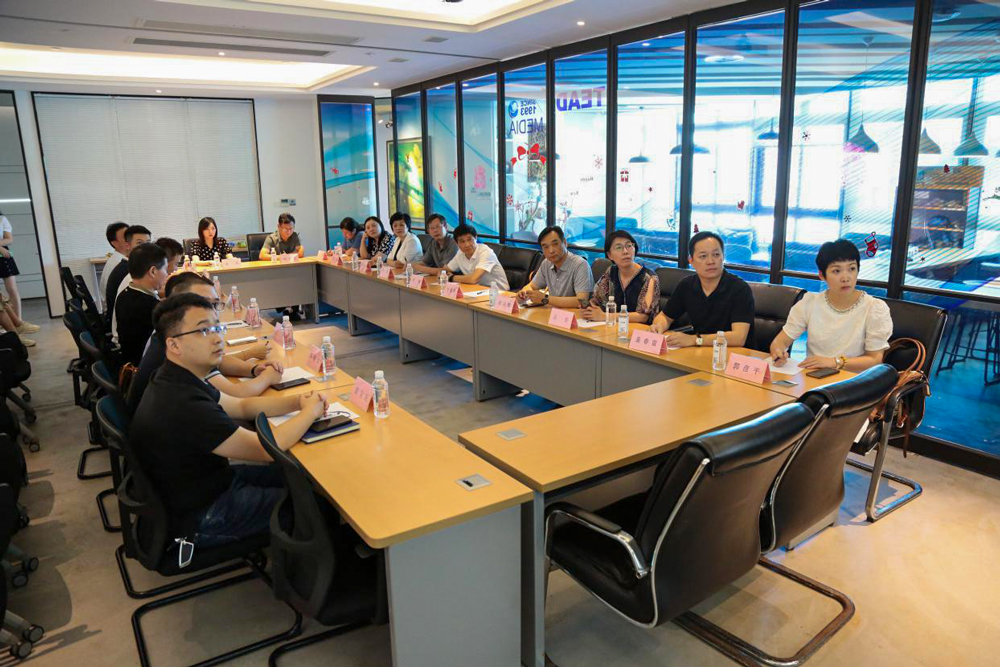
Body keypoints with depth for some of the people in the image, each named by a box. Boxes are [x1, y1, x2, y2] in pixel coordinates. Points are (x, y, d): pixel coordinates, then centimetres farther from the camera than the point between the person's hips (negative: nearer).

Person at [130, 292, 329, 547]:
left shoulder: (177, 380, -3)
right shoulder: (183, 406, -34)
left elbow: (241, 407, 10)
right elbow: (266, 449, -26)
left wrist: (297, 401, -4)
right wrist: (310, 412, -11)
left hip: (207, 480, 9)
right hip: (201, 519, -9)